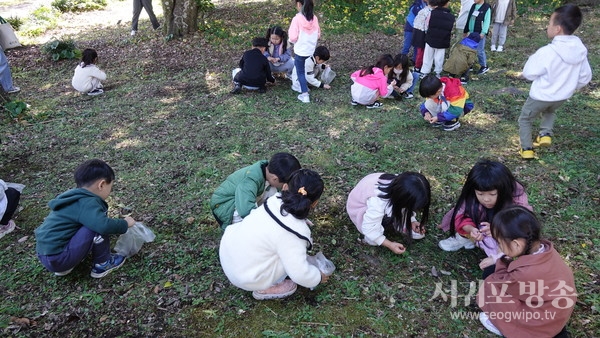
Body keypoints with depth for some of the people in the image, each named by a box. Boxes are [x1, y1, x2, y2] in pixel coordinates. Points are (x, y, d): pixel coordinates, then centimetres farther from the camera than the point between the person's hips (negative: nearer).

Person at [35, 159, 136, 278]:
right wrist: (125, 223, -14)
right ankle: (102, 264, 3)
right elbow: (104, 226, -33)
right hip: (57, 259, -10)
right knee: (97, 228, -16)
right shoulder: (87, 203, -18)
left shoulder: (75, 197, 12)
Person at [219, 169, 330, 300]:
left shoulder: (275, 200, -9)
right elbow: (300, 273, -19)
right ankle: (266, 288, 7)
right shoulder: (295, 232, -26)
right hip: (245, 277, -7)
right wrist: (318, 277, 0)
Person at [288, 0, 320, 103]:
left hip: (300, 50, -5)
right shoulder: (314, 18, -4)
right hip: (311, 50, 5)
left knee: (300, 72, 7)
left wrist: (294, 41, 3)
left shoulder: (297, 18, -19)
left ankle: (305, 95, 2)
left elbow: (293, 37, -18)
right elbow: (318, 35, 5)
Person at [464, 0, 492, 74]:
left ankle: (484, 66, 7)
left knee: (480, 50, -7)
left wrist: (483, 32, -22)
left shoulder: (487, 7, -9)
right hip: (472, 32, 7)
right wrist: (465, 30, 22)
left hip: (480, 33, -7)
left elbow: (487, 21, -14)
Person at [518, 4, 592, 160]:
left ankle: (527, 149, 16)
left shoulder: (547, 52, -29)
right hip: (562, 97, 6)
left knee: (525, 119, 18)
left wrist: (532, 59, -1)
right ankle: (546, 134, 20)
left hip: (541, 96, -6)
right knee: (550, 111, 37)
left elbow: (529, 74, -18)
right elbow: (585, 77, 3)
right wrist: (570, 87, 20)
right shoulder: (581, 50, -7)